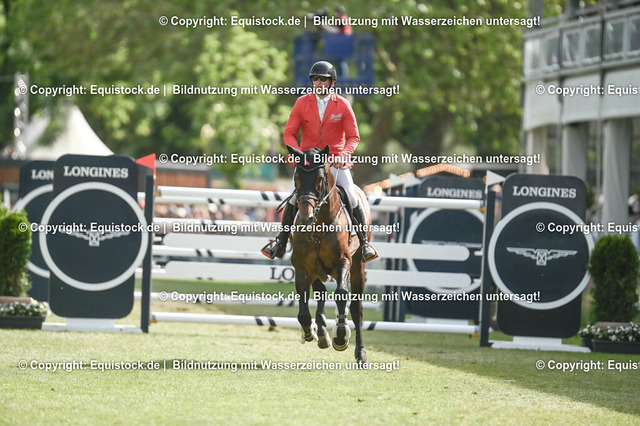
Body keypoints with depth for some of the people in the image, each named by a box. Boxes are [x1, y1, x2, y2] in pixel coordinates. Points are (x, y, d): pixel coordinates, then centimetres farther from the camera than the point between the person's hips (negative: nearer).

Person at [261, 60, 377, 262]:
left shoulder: (343, 105, -1)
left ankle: (364, 243, 2)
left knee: (351, 198, -12)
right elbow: (289, 133, 2)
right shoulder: (302, 103, 1)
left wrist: (344, 155, -18)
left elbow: (353, 136, 0)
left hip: (337, 162, -1)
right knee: (295, 198, -13)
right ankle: (281, 242, -2)